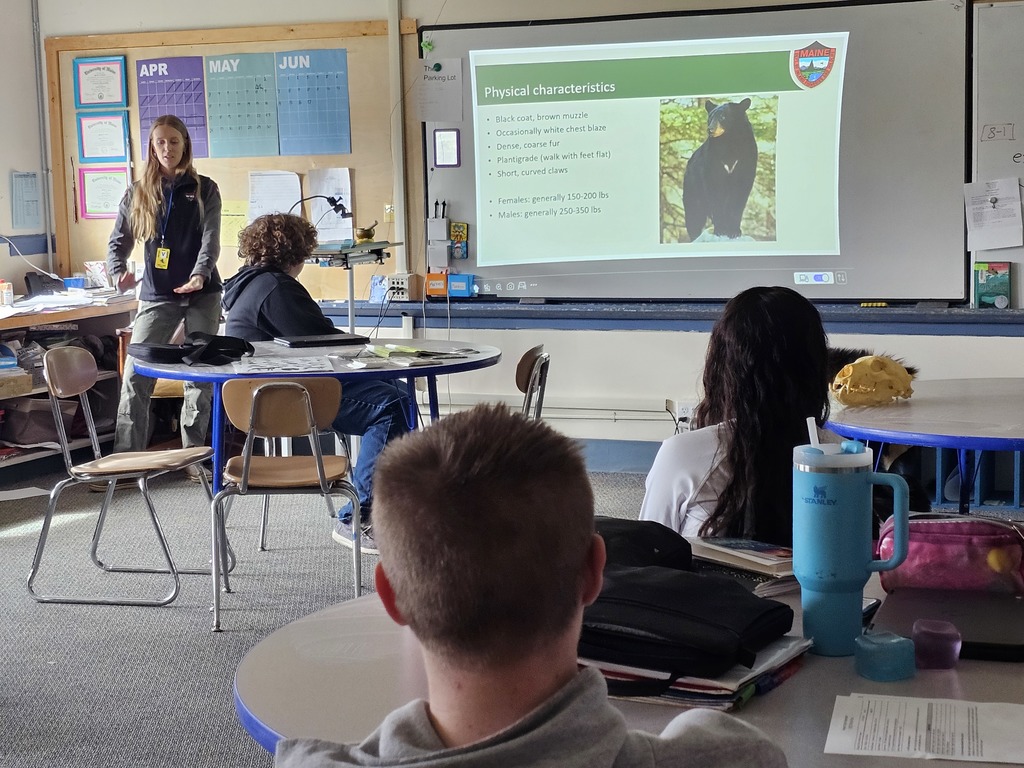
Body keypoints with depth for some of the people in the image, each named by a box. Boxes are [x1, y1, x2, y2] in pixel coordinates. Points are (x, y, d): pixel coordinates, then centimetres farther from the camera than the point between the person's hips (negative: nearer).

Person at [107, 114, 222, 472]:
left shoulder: (204, 190, 4)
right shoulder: (137, 193, 8)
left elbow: (210, 238, -7)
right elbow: (119, 241, 7)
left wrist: (200, 274, -27)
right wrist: (118, 272, -15)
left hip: (201, 294, -1)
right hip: (156, 295, 1)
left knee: (200, 376, 3)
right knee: (135, 375, -7)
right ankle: (126, 456, -2)